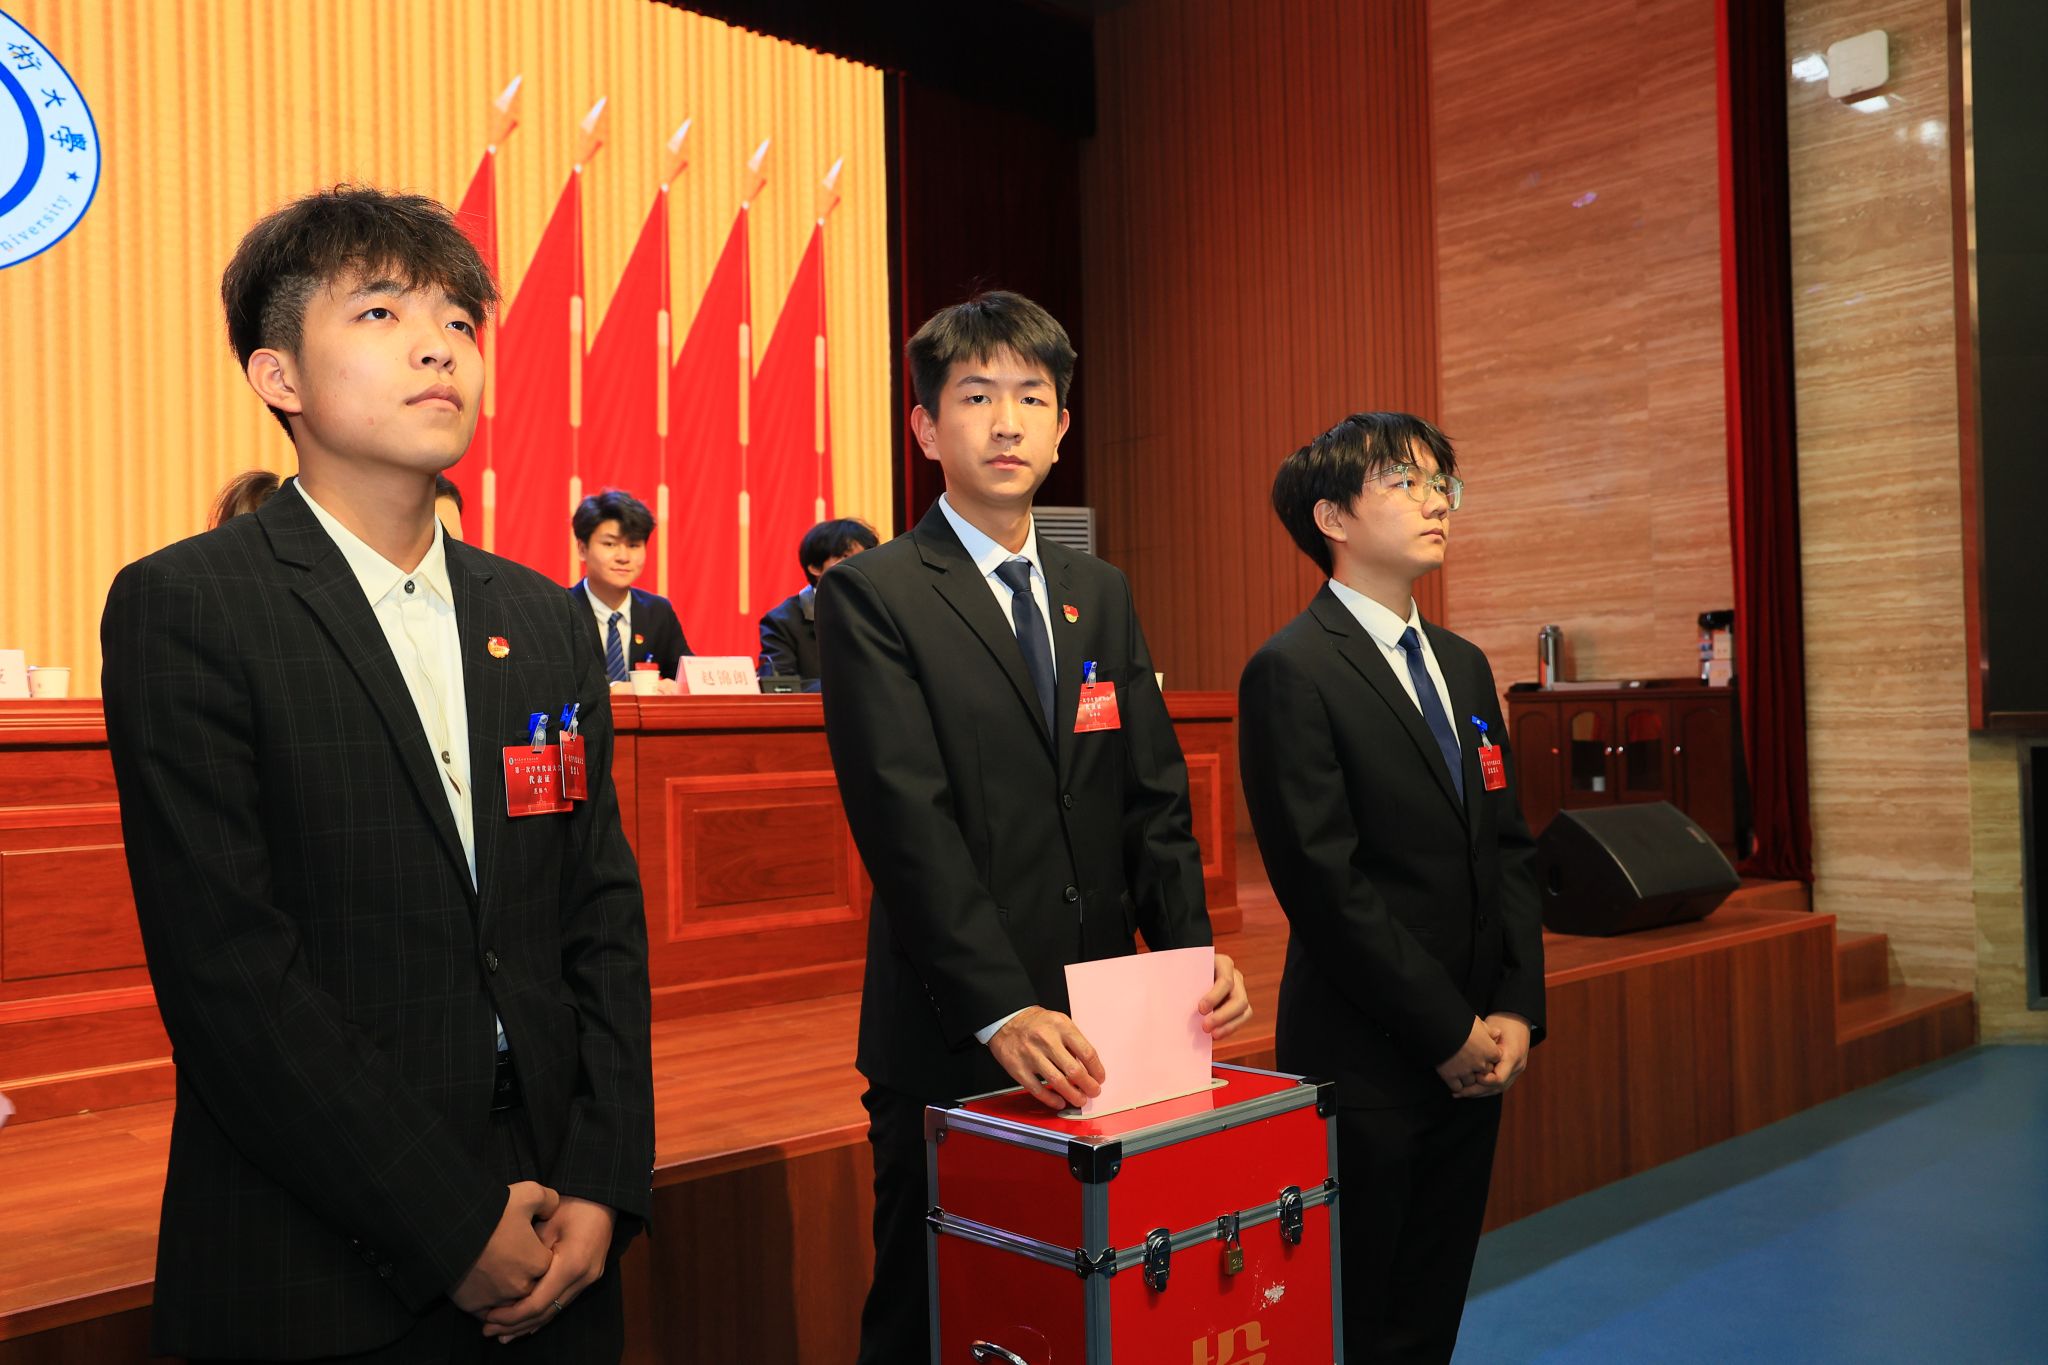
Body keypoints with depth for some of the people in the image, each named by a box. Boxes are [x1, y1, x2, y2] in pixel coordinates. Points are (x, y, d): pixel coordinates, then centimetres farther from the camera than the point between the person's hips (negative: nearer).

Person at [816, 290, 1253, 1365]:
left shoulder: (1100, 595, 12)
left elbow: (1153, 798, 8)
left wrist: (1193, 952, -8)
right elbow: (909, 824, -16)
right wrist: (1003, 1013, -23)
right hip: (951, 1041, -5)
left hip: (1095, 1033, 5)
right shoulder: (872, 595, -7)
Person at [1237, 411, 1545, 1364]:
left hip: (1476, 1054, 7)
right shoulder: (1292, 671, -13)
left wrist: (1515, 1012, 0)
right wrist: (1447, 1032, -13)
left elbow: (1509, 849, 11)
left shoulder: (1463, 666, 12)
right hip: (1367, 1064, -7)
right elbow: (1327, 883, -18)